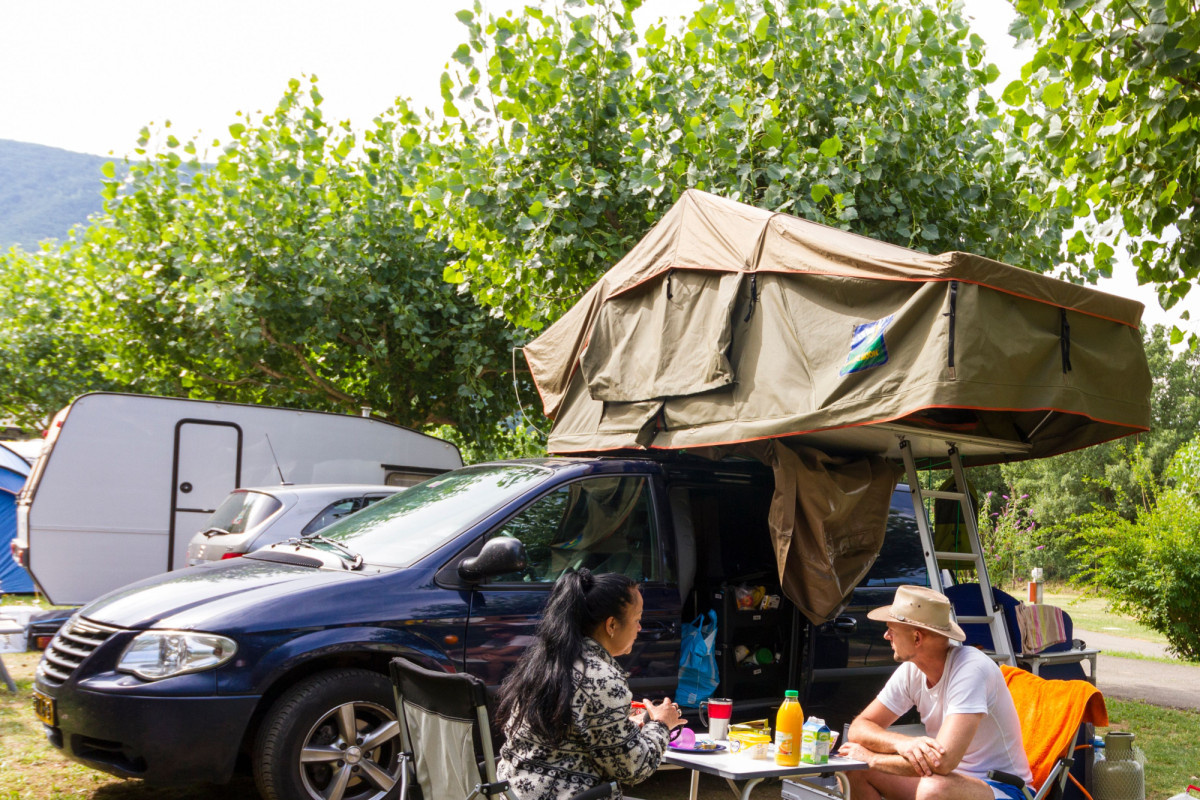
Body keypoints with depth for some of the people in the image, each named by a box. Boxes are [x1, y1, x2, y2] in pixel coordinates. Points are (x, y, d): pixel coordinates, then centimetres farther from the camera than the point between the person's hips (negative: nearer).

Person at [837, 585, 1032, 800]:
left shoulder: (972, 669, -26)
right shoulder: (911, 670, -3)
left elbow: (942, 761, -35)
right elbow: (859, 728, -2)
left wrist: (871, 758, -21)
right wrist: (902, 742, -25)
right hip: (948, 781, 7)